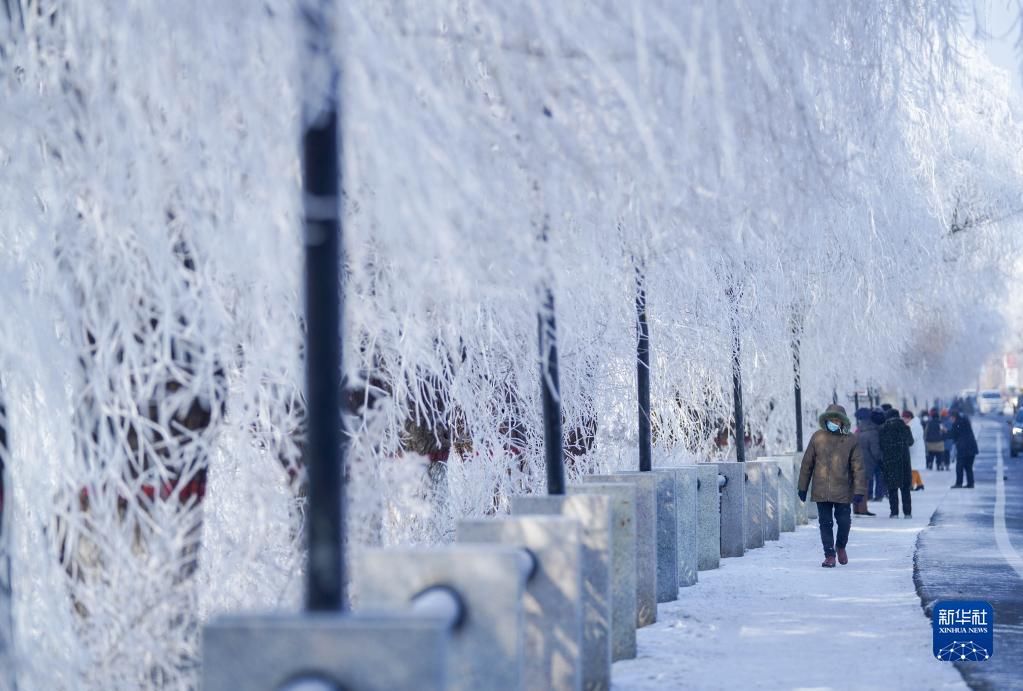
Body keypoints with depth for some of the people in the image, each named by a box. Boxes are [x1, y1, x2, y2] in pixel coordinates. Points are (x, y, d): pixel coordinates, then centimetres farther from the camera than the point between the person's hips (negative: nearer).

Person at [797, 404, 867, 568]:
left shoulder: (850, 440, -1)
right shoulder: (818, 437, 1)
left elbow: (858, 467, 0)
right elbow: (807, 463, 8)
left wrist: (859, 491, -7)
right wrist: (802, 487, 9)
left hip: (842, 491, -1)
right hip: (821, 491, 1)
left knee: (844, 522, 3)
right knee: (825, 523, 2)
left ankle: (841, 546, 31)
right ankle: (829, 555, 12)